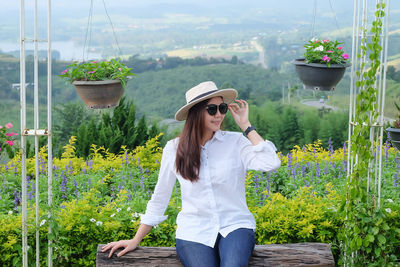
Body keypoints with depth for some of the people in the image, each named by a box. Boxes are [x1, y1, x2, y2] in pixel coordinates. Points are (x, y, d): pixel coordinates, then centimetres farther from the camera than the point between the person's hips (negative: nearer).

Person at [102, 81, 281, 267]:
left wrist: (246, 126, -7)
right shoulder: (174, 149, 5)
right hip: (195, 232, 1)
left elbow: (271, 164, -14)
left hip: (234, 226, -1)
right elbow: (159, 199, 13)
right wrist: (135, 241, 13)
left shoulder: (236, 142, 2)